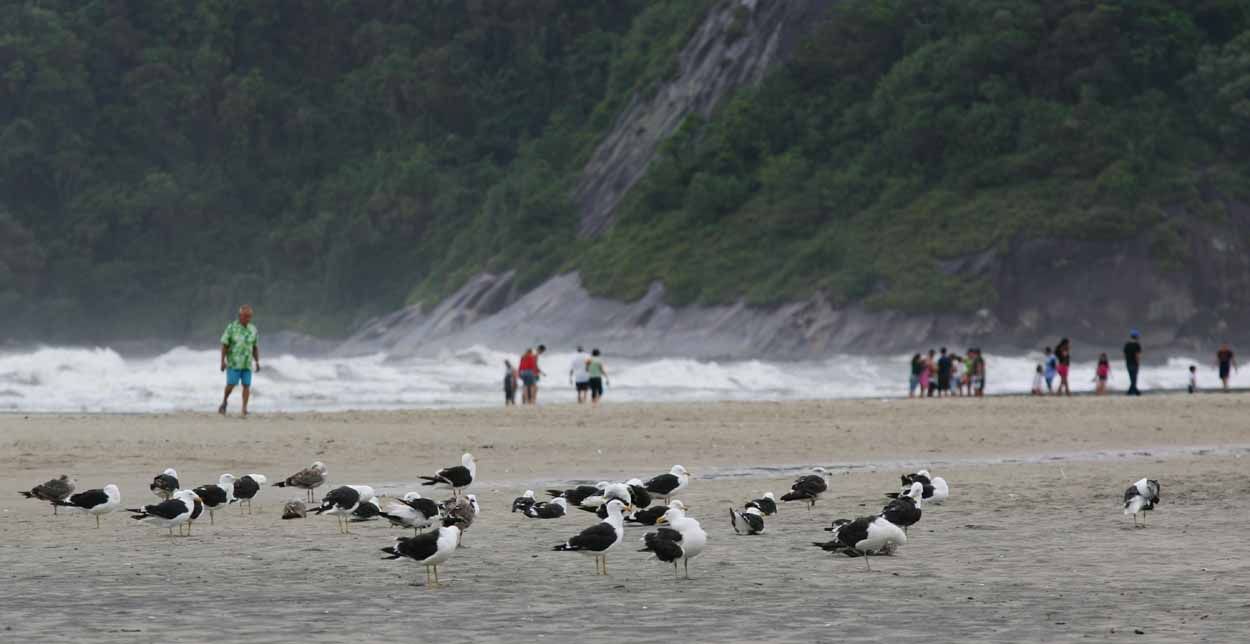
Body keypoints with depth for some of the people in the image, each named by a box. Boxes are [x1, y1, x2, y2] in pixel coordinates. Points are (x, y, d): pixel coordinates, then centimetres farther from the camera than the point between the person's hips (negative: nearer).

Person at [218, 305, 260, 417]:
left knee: (246, 385, -4)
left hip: (247, 363, 3)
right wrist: (223, 361, -12)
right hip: (233, 362, -3)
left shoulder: (252, 329, 5)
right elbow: (224, 345, -6)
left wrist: (257, 362, 6)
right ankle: (224, 401, 18)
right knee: (231, 384, -8)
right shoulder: (231, 328, -7)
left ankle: (244, 410, -1)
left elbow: (255, 347, 12)